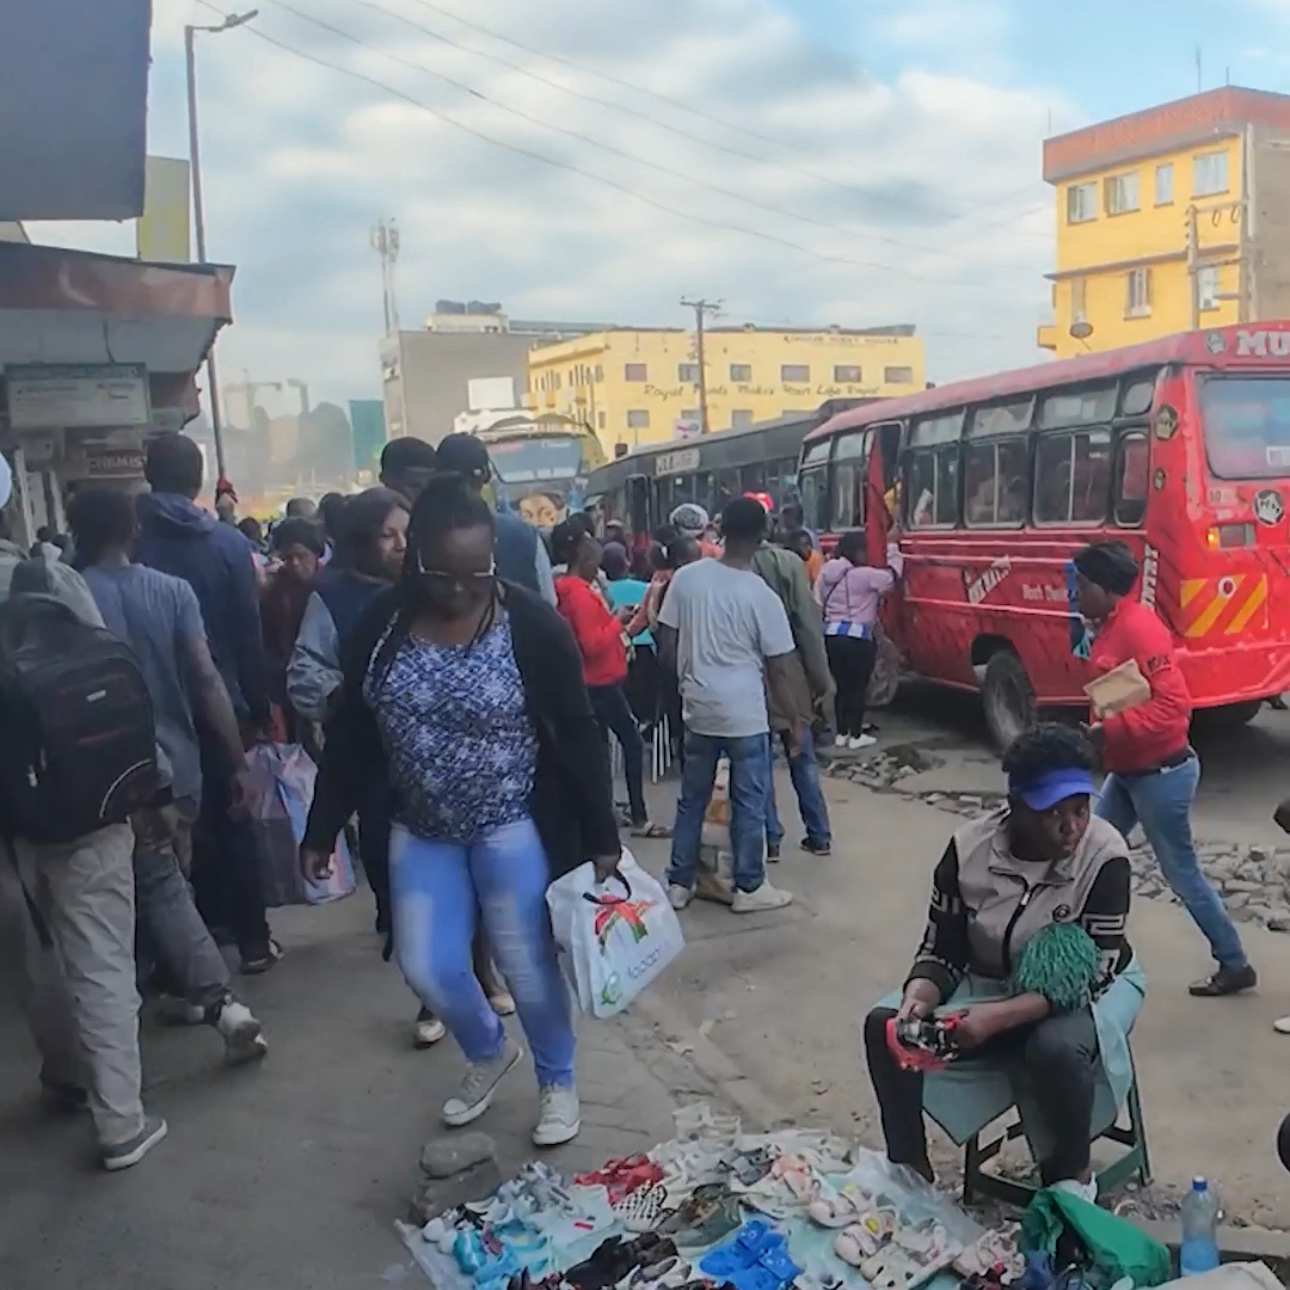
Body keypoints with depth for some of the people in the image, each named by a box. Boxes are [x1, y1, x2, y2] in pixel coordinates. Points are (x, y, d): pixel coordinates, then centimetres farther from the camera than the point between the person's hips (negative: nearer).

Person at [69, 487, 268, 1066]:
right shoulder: (175, 591, -1)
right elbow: (207, 680, -6)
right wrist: (238, 762, -2)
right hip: (178, 767, 4)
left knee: (158, 889, -1)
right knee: (169, 881, 20)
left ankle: (221, 1001, -14)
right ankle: (187, 989, 28)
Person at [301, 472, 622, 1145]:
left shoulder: (532, 624, -16)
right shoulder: (383, 623, -6)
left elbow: (578, 735, -10)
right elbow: (351, 735, 3)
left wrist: (601, 836, -10)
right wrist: (322, 830, 4)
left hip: (514, 829, -4)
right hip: (421, 830, 4)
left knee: (529, 966, 6)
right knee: (427, 967, 8)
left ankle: (558, 1083, 33)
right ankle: (488, 1052, 39)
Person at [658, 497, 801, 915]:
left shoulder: (686, 578, -3)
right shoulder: (762, 596, -11)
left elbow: (667, 647, 1)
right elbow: (778, 669, -6)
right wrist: (794, 722, 5)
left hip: (698, 709, 4)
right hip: (745, 713, -4)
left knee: (692, 799, 15)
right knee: (748, 803, 8)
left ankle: (679, 884, 23)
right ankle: (749, 888, 18)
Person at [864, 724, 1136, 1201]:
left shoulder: (1104, 856, -24)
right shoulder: (968, 848, -16)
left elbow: (1093, 974, -24)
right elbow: (941, 951, -8)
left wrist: (998, 1016, -36)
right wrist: (918, 999, -30)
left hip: (1084, 992, -3)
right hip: (987, 983, 3)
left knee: (1057, 1048, -36)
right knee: (887, 1026, -18)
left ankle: (1073, 1171, -5)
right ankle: (909, 1166, 2)